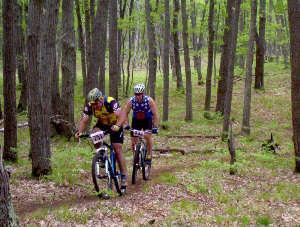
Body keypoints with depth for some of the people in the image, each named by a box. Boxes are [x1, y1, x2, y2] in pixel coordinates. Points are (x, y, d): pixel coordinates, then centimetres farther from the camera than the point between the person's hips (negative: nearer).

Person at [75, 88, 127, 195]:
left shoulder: (111, 102, -34)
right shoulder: (89, 106, -22)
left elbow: (120, 116, -44)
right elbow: (84, 121, -24)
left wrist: (117, 126, -63)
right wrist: (79, 131, -43)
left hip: (115, 125, -4)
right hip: (102, 123, 4)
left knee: (118, 150, -10)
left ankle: (124, 176, -3)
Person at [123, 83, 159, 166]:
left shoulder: (149, 100, -28)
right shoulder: (131, 101, -24)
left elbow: (155, 114, -25)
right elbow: (125, 113, -18)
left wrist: (155, 127, -32)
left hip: (147, 120, -2)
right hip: (136, 120, 2)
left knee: (148, 136, -24)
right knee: (133, 140, -7)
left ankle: (149, 155, -8)